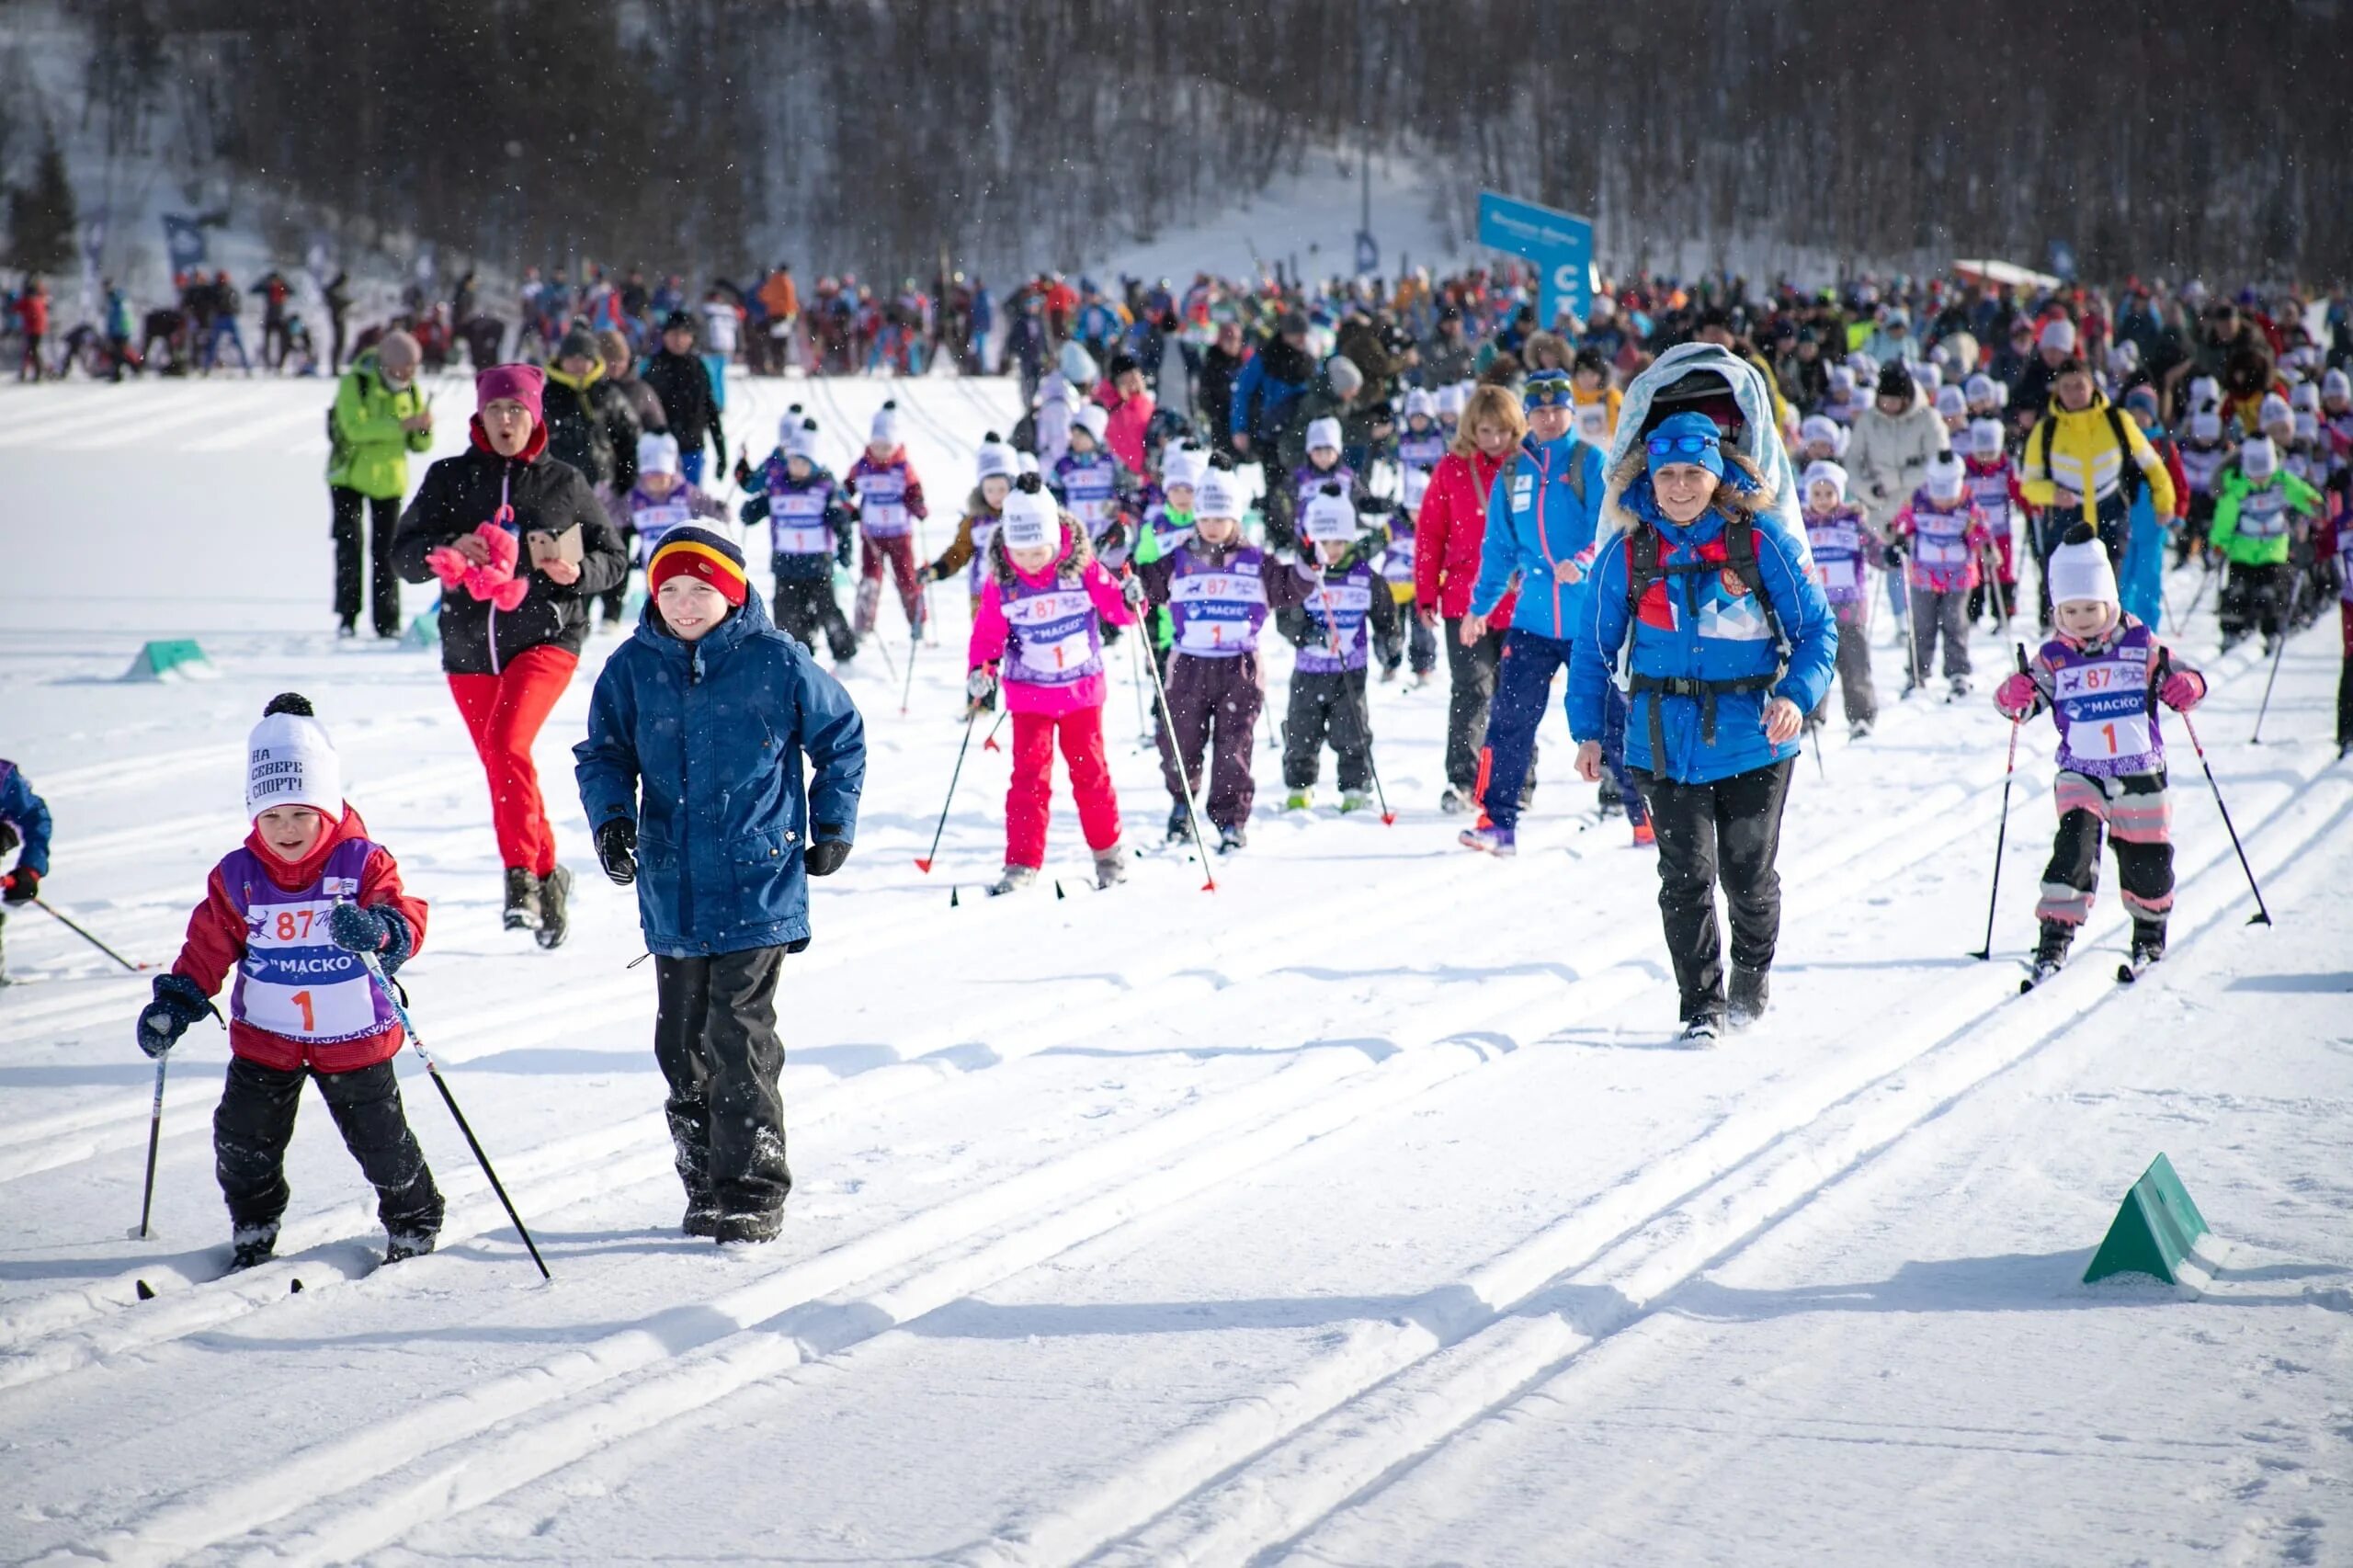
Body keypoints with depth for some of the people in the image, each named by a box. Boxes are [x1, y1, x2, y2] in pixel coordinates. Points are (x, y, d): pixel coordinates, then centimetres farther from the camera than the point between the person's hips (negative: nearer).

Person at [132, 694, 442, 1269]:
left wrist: (381, 930, -43)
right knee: (244, 1143, 6)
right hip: (264, 1038, 3)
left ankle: (414, 1226, 26)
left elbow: (407, 919, -20)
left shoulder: (364, 863, -11)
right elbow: (209, 945, 7)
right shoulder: (237, 877, -3)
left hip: (355, 1040, -3)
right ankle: (252, 1233, 29)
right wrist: (175, 1001, 0)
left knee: (383, 1143, 4)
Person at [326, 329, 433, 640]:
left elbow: (419, 445, 3)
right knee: (349, 546, -4)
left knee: (386, 551, 3)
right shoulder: (354, 384, -14)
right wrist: (401, 425, -35)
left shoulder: (411, 392, 0)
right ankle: (347, 616, 2)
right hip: (349, 476, -3)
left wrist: (424, 430, -21)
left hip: (389, 478, 3)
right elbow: (355, 428, -28)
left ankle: (387, 621, 5)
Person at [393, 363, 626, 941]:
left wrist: (576, 571, -14)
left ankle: (521, 873, -21)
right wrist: (449, 550, -20)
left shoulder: (564, 484, 3)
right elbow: (404, 555, 1)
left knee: (507, 742, -26)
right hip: (469, 647, 4)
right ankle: (546, 874, 30)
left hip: (546, 637, -3)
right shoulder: (449, 478, 5)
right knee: (500, 767, 11)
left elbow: (614, 560, 8)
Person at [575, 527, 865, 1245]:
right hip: (671, 888, 4)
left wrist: (834, 827, 8)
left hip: (758, 885, -4)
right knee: (682, 1044, 9)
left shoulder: (775, 662, -5)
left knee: (740, 1036, -9)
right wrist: (611, 819, -5)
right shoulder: (632, 669, 3)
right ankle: (705, 1182, 21)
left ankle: (754, 1190, -2)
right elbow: (603, 754, 13)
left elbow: (841, 739, 9)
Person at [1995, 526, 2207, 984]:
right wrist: (2012, 697, -28)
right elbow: (2026, 699, -5)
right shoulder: (2053, 659, -1)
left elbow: (2178, 678, 2)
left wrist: (2187, 687, -21)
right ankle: (2055, 937, -16)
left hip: (2141, 773, 1)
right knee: (2075, 846, -18)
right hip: (2080, 773, 0)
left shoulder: (2141, 646, -2)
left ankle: (2150, 934, 32)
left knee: (2146, 859, 7)